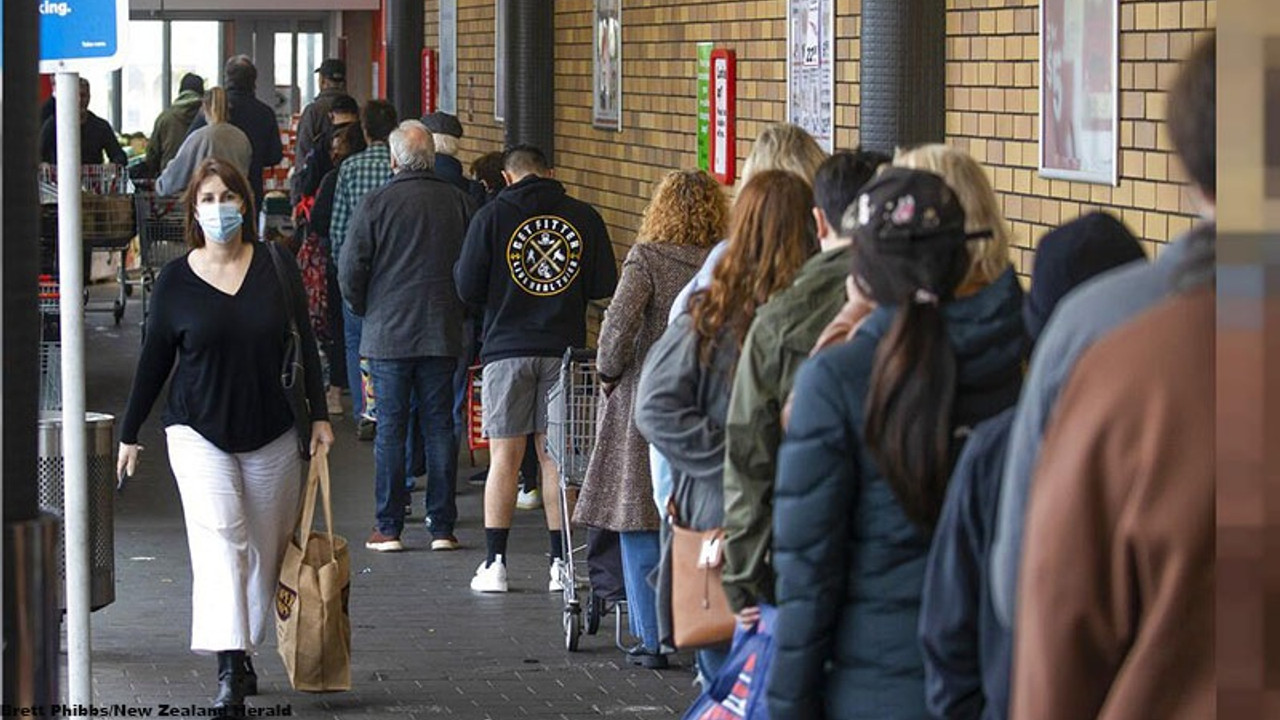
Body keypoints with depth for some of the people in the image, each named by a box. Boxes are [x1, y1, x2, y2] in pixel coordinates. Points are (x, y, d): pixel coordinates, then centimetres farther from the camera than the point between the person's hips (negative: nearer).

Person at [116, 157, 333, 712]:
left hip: (271, 433, 2)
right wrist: (129, 434, 10)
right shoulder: (175, 280, -2)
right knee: (220, 538, -17)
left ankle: (245, 652, 23)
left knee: (266, 551, 7)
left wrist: (319, 415, 2)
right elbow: (154, 360, 6)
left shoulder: (274, 266, 0)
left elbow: (303, 344, 6)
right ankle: (228, 668, -24)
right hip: (199, 431, -2)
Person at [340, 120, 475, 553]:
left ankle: (389, 528, 4)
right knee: (440, 426, 7)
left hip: (388, 334, -2)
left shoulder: (376, 204, -8)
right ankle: (442, 527, 8)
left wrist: (364, 309, 10)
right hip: (443, 334, 3)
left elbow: (350, 272, -8)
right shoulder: (460, 203, 1)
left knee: (390, 429, 2)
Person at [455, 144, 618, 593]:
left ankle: (495, 564, 2)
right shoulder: (584, 217, 1)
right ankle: (560, 564, 9)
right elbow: (604, 286, 3)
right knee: (555, 457, 8)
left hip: (508, 349, -2)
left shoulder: (493, 216, -4)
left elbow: (468, 288, -6)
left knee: (504, 457, 3)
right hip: (565, 349, 2)